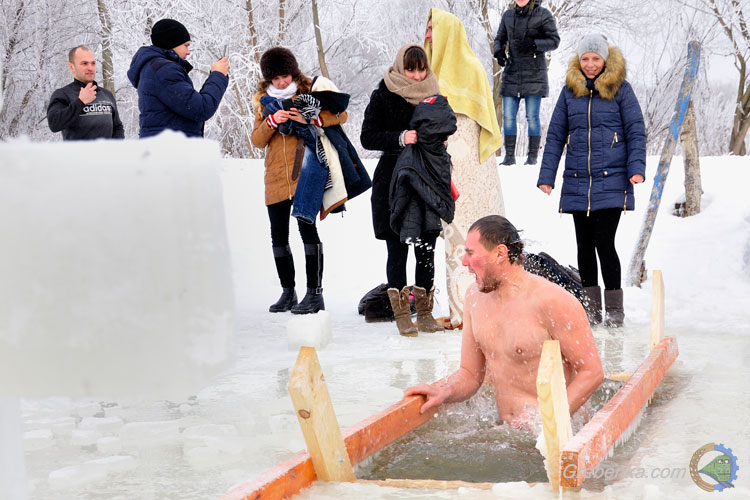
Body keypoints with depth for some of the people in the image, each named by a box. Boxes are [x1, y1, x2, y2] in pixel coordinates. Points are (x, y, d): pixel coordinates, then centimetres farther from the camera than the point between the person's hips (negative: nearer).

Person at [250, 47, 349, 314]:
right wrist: (272, 121, -11)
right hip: (276, 178, 5)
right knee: (278, 235, 6)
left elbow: (340, 114, -6)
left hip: (304, 174, -5)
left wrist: (310, 119, -20)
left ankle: (315, 293, -7)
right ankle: (287, 292, 17)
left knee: (307, 228, -11)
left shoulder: (309, 91, 3)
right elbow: (256, 140, 8)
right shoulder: (264, 100, 14)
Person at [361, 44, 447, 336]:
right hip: (394, 183, -3)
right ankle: (401, 313, 6)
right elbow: (367, 138, -6)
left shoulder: (433, 95, 10)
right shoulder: (383, 96, -2)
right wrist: (401, 138, -19)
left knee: (427, 249, 4)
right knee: (397, 249, -3)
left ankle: (424, 312, 14)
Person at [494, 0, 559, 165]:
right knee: (508, 116, 1)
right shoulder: (508, 15, 9)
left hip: (534, 74, -4)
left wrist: (534, 44, -19)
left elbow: (554, 41, -4)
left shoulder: (543, 15, -3)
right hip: (512, 73, 4)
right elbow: (500, 39, 18)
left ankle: (533, 156, 6)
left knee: (532, 117, -2)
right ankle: (509, 155, 7)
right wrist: (499, 51, -4)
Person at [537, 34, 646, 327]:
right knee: (585, 246, 7)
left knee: (604, 243, -9)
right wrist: (546, 176, 5)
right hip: (577, 182, 4)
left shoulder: (620, 89, 2)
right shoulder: (570, 91, 10)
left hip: (610, 181, -3)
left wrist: (636, 168, -11)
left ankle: (614, 310, 3)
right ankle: (590, 309, 17)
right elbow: (555, 135, 12)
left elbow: (636, 131, 2)